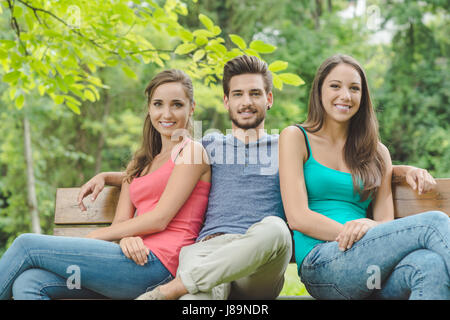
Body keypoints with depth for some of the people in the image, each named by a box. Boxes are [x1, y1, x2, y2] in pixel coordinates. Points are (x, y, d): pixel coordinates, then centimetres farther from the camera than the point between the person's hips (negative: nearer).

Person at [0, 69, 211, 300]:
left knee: (28, 245, -10)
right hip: (135, 254, 7)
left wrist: (92, 238, -2)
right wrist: (127, 238, -11)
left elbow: (159, 219, -8)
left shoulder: (191, 151, 2)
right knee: (27, 283, -16)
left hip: (157, 264, -7)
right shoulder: (140, 163, 25)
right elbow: (120, 220, 14)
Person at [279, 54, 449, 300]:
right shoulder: (296, 137, 10)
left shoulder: (377, 152, 21)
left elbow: (387, 225, 12)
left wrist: (369, 227, -12)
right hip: (321, 264, -4)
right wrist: (352, 232, -14)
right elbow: (297, 217, -2)